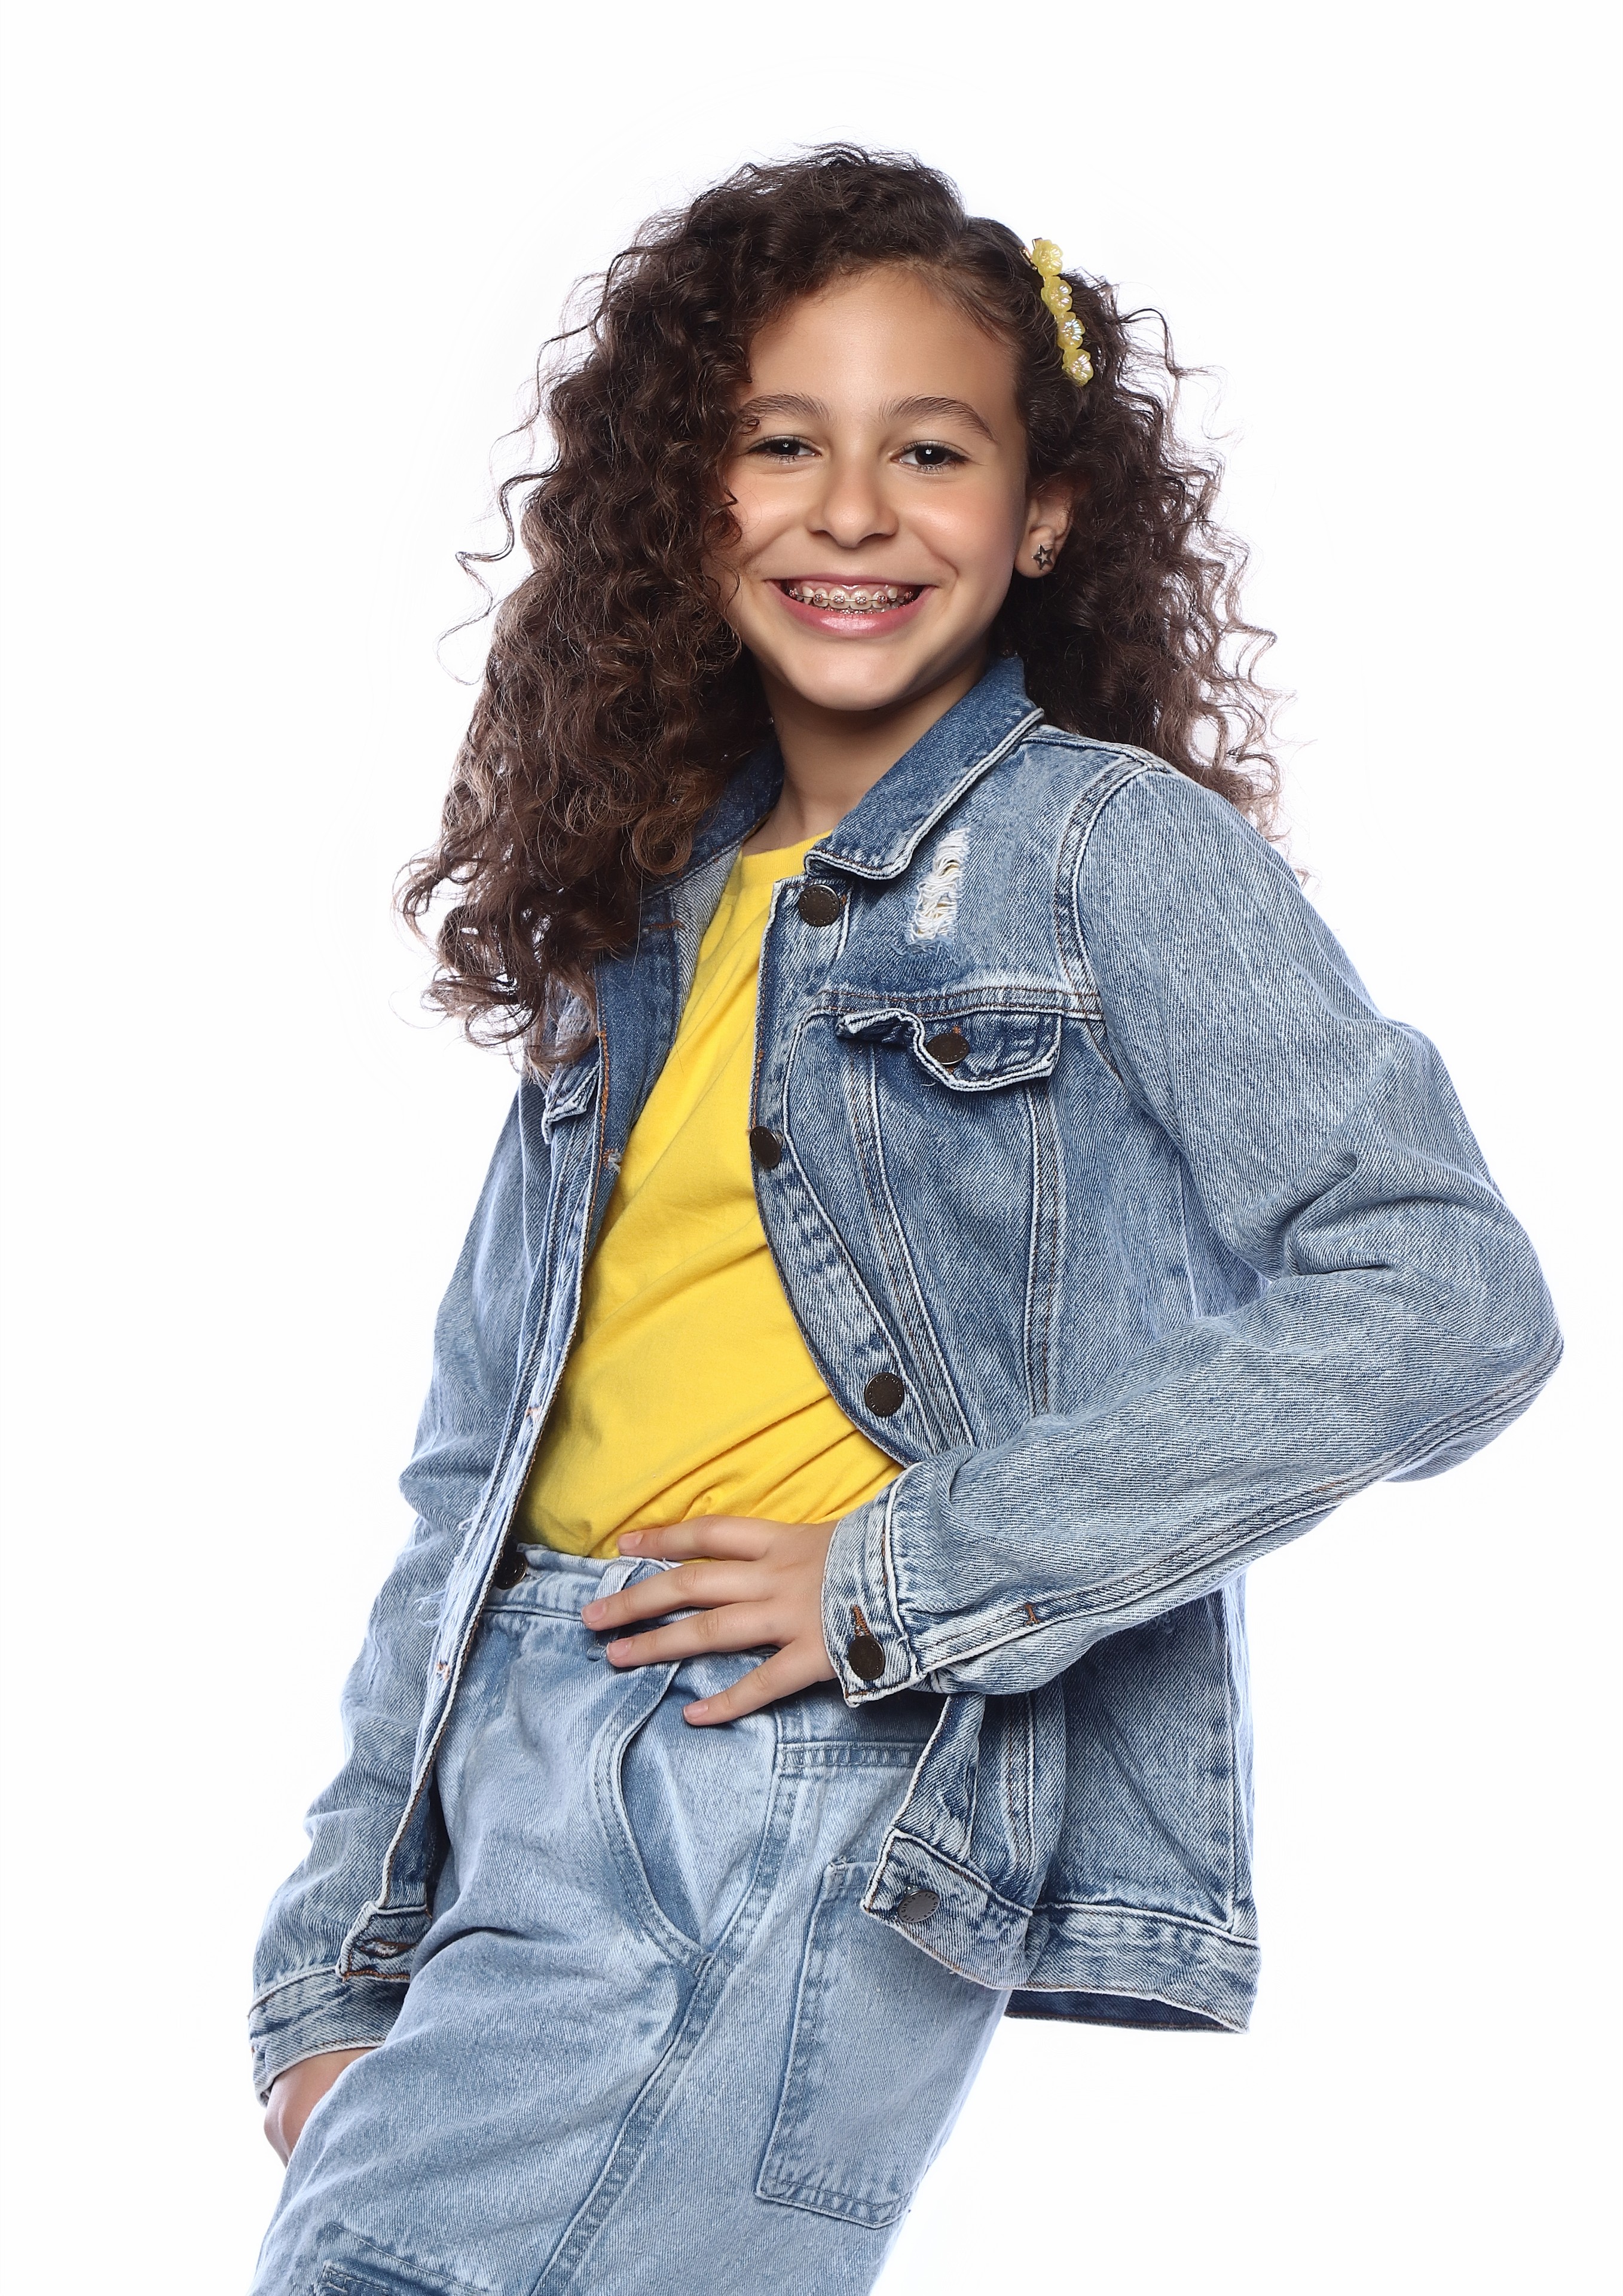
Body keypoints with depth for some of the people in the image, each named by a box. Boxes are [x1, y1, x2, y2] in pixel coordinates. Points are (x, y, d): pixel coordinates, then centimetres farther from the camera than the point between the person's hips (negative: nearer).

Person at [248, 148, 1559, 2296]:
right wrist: (335, 1967, 12)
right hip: (520, 1775, 6)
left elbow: (1448, 1300, -11)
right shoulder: (646, 917, 18)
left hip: (826, 1791, -6)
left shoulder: (1113, 848, 1)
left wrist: (912, 1578, -13)